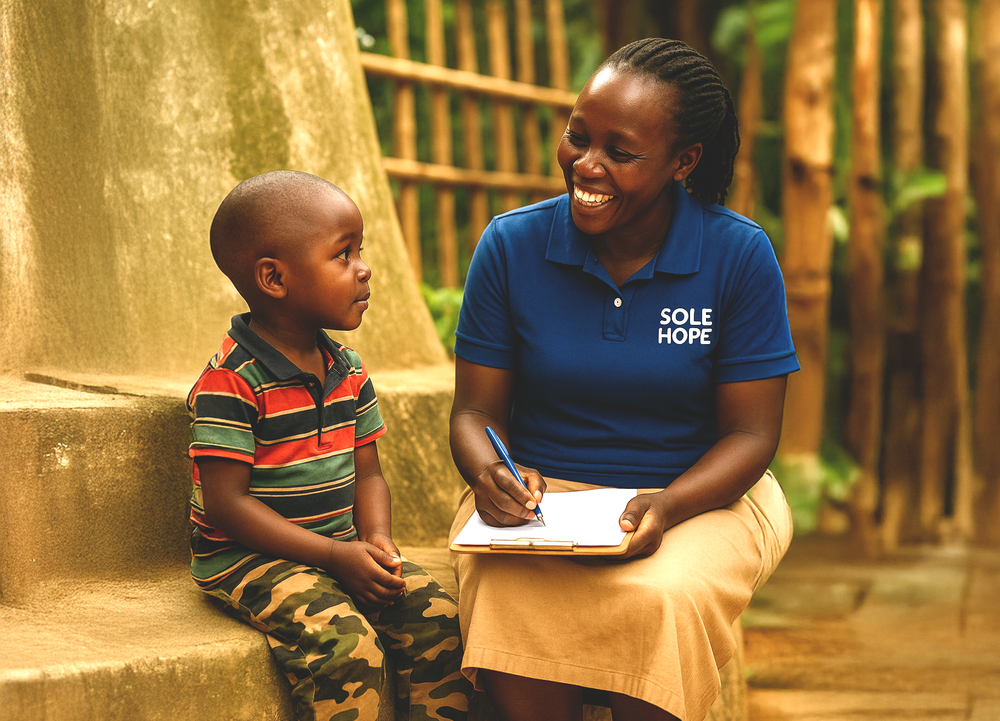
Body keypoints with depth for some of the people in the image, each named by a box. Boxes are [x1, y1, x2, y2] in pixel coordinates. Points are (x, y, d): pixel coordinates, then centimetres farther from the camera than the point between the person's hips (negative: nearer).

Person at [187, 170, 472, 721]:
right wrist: (336, 557, -21)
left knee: (438, 618, -11)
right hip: (247, 557, -7)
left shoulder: (349, 371, 7)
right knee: (347, 646, -28)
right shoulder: (229, 384, -17)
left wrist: (376, 537, -10)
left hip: (343, 547, 7)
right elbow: (226, 503, -19)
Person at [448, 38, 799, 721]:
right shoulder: (511, 245, -2)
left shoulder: (740, 255, -7)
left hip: (702, 494, -1)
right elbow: (476, 412, 3)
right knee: (506, 598, -33)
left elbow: (751, 433, -6)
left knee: (658, 600, -35)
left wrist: (666, 507, -24)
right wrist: (489, 473, -21)